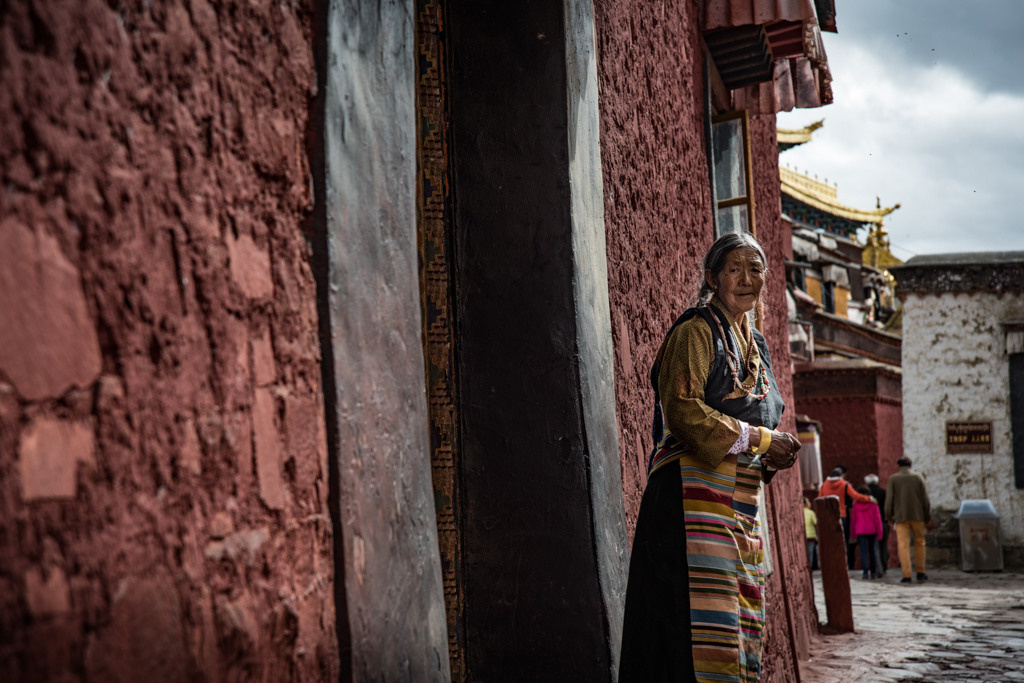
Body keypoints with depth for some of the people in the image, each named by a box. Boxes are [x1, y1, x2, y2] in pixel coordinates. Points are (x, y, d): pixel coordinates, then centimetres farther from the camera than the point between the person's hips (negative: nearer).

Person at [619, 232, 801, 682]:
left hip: (740, 504, 9)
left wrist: (773, 456, 6)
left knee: (743, 622, 7)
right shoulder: (696, 331, -4)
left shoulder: (754, 345, 21)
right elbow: (683, 411, -16)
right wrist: (758, 439, -12)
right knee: (703, 627, -14)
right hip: (696, 496, -9)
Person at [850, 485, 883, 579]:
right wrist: (879, 533, 2)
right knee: (872, 551, 13)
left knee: (863, 551, -1)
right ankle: (873, 572, 15)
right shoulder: (873, 504, -4)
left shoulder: (855, 505, -1)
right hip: (871, 530, 0)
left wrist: (852, 532, 13)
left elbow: (853, 519, 4)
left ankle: (865, 572, -12)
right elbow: (877, 519, -4)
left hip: (860, 531, 0)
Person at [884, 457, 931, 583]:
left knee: (903, 545, -3)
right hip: (917, 516, 1)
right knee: (919, 542, 14)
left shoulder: (893, 479, 2)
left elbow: (889, 499, -2)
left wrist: (889, 516, 7)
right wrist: (928, 516, 8)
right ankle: (920, 572, 13)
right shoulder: (918, 477, 4)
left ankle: (906, 574, -12)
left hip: (901, 517, -1)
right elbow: (925, 498, 1)